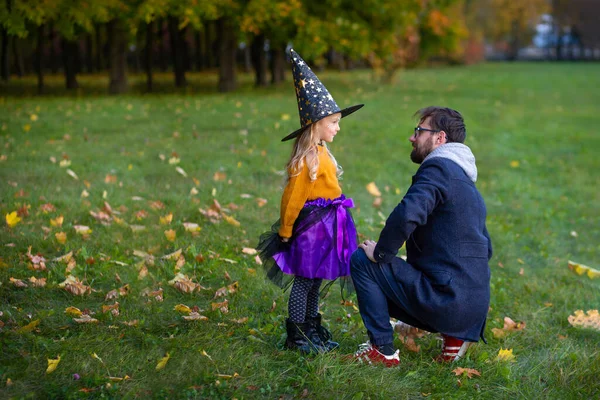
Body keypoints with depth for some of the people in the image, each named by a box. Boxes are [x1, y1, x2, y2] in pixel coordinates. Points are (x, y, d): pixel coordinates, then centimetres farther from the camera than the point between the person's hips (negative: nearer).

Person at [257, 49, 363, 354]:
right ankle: (296, 335, 6)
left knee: (315, 281, 17)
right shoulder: (306, 159, -19)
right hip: (311, 225, -9)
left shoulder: (321, 154, 12)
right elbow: (293, 197, -16)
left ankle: (312, 328, 27)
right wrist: (285, 231, -10)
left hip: (325, 226, 9)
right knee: (304, 280, -1)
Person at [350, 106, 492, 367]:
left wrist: (380, 253, -11)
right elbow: (485, 249, 27)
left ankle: (383, 351, -1)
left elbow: (406, 215, -28)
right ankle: (453, 336, 12)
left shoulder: (438, 169, -10)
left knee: (361, 260, -2)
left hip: (444, 299, -9)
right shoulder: (468, 184, 21)